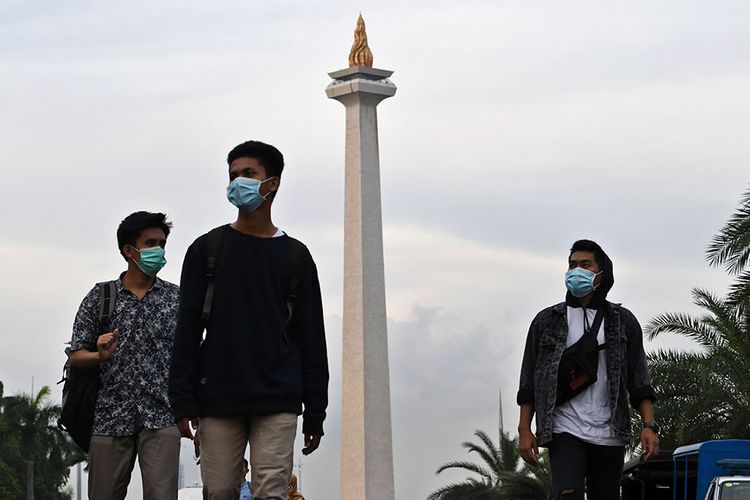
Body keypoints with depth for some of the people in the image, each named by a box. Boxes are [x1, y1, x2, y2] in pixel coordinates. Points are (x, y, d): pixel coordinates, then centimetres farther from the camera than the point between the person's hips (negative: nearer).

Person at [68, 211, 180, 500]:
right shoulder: (99, 298, 8)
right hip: (110, 418, 1)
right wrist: (100, 355, -14)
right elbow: (76, 357, 8)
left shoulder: (176, 298, 9)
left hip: (160, 419, 0)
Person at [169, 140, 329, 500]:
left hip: (277, 402, -1)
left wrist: (315, 413, 4)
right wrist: (183, 402, -3)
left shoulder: (295, 256, 10)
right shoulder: (207, 249, 10)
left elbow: (312, 338, 10)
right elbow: (187, 331, 6)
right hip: (217, 401, 1)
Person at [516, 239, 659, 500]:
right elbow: (528, 381, 9)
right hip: (565, 432, -2)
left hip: (609, 435, 2)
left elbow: (639, 380, 8)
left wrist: (649, 425, -5)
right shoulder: (547, 321, 9)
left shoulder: (623, 321, 10)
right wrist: (524, 429, 0)